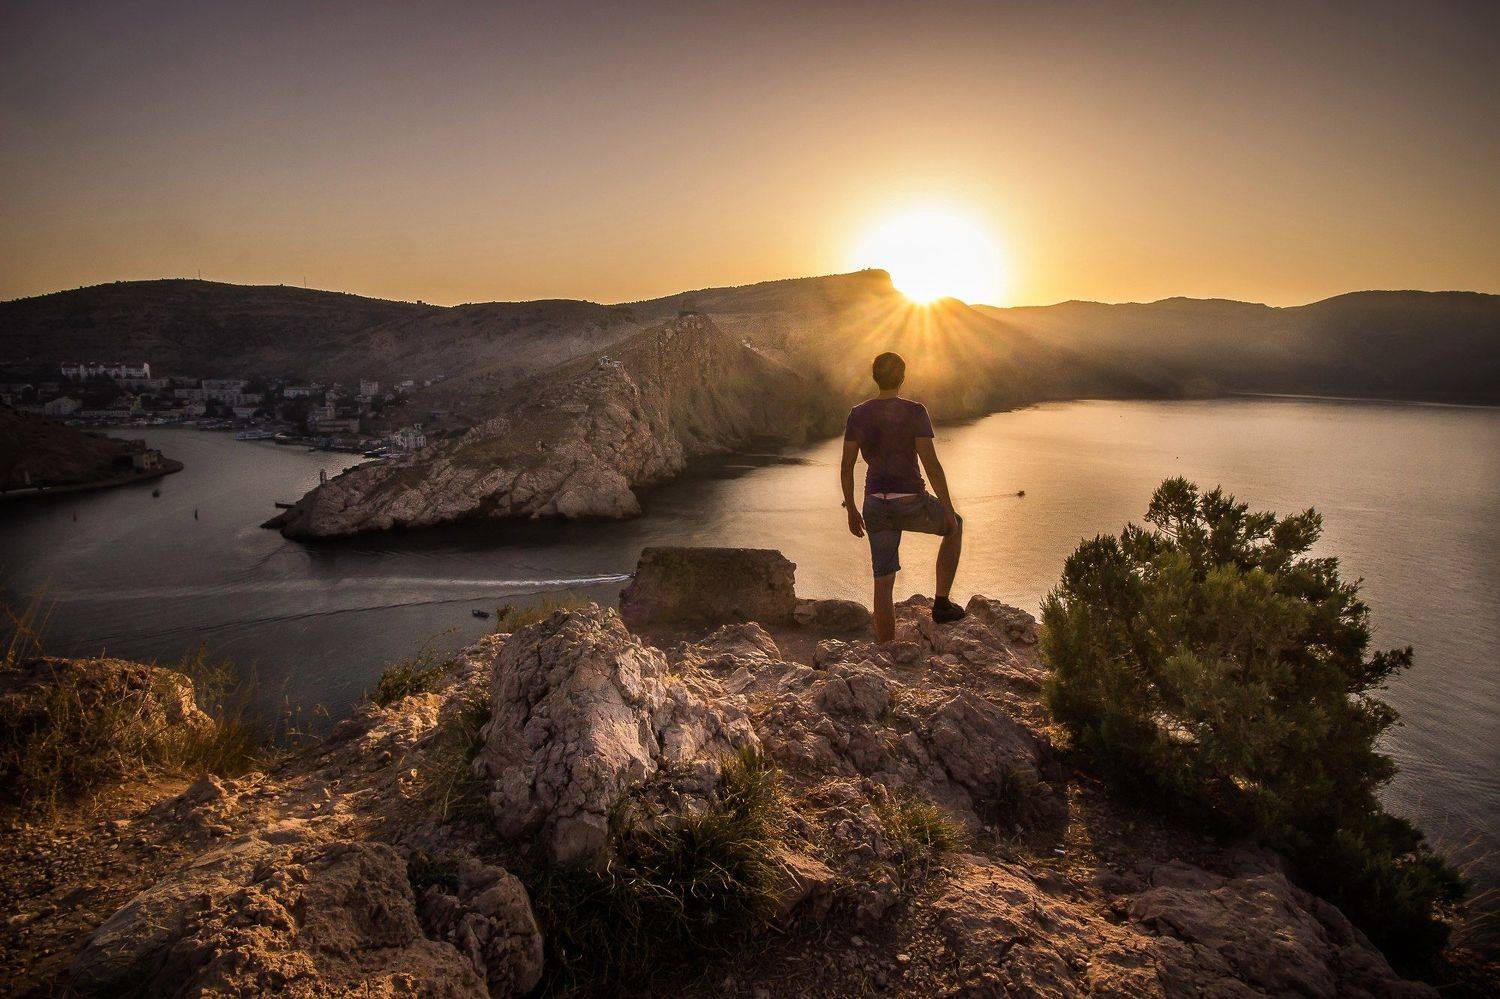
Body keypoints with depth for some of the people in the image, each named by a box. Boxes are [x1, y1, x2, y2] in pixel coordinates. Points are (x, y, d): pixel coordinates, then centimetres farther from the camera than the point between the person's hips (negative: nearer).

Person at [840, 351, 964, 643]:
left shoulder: (857, 414, 3)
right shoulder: (914, 411, -10)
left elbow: (846, 466, 5)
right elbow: (931, 464, -13)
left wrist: (851, 511, 15)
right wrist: (948, 509, -4)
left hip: (876, 506, 4)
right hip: (912, 503, -4)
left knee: (884, 584, 11)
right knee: (954, 526, 29)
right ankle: (941, 602, 24)